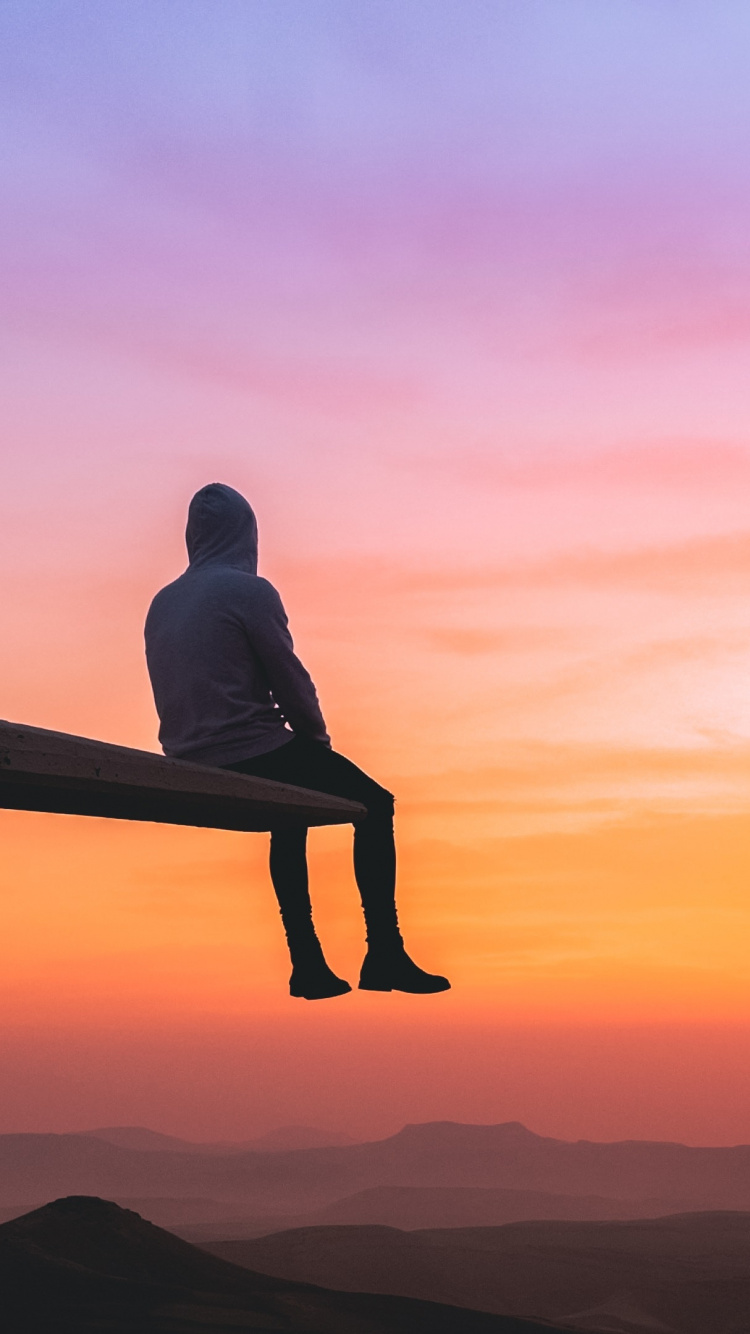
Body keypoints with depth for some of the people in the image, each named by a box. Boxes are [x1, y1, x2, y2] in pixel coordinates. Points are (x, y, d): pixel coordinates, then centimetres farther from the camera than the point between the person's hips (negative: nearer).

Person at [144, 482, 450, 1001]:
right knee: (375, 804, 9)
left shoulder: (162, 603, 13)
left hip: (189, 763, 8)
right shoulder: (250, 590, -9)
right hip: (252, 756, -8)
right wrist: (318, 736, 11)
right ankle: (385, 955, 4)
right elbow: (290, 679, -9)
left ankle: (308, 965, 30)